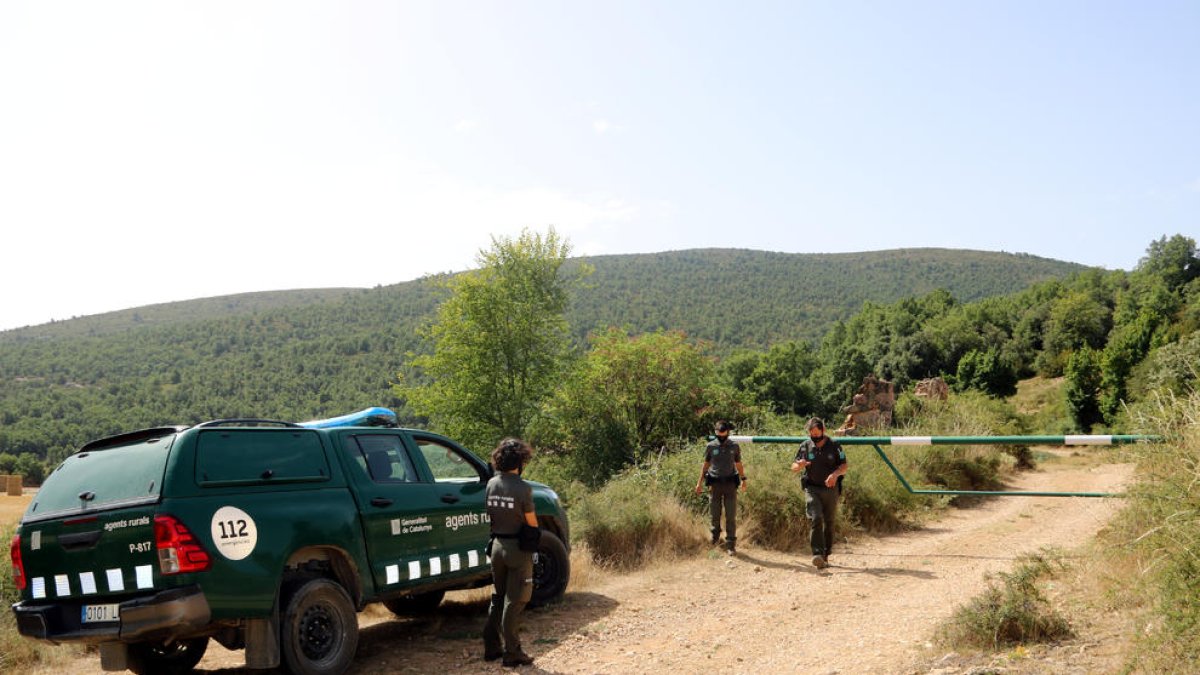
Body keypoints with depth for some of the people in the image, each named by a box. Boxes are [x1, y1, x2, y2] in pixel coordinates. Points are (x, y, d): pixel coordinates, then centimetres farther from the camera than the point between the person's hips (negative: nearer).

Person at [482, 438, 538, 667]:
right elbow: (532, 523, -9)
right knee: (514, 601, 3)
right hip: (517, 547, -6)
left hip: (497, 544, 6)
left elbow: (491, 514, 7)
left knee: (498, 598, 19)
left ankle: (492, 647, 23)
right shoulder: (523, 489, -17)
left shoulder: (491, 484, 0)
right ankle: (512, 652, 8)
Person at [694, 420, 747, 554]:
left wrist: (743, 480, 4)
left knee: (731, 516, -2)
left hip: (730, 484, 0)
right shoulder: (711, 446, 2)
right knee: (715, 514, 8)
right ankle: (715, 537, 31)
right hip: (715, 484, 0)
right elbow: (706, 465, 9)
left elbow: (738, 464, 12)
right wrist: (700, 482, 8)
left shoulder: (734, 446, 4)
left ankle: (731, 545, 4)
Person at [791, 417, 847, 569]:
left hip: (830, 489, 1)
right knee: (815, 519, -19)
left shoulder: (834, 445, 0)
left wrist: (835, 474, -20)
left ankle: (825, 556, 18)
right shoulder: (805, 446, 2)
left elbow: (845, 466, 2)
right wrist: (799, 465, -19)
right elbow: (793, 468, 6)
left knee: (829, 523, 7)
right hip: (812, 488, -1)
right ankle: (817, 554, -25)